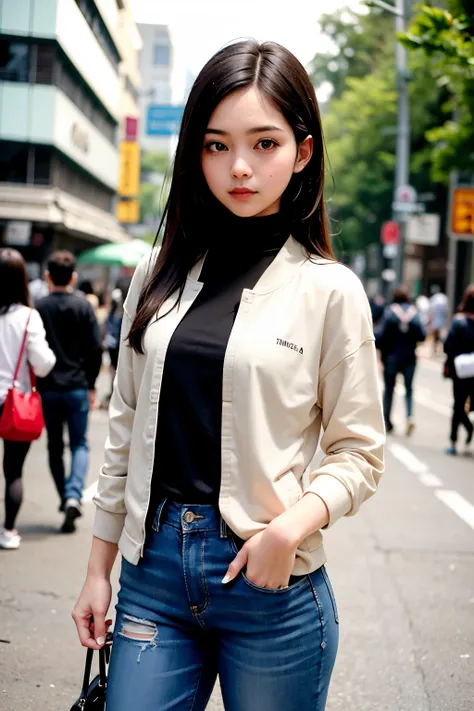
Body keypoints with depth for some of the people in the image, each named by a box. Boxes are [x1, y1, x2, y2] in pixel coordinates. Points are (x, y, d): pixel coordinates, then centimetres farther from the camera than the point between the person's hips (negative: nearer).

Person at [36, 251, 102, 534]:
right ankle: (73, 495, -13)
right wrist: (91, 384, 7)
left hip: (47, 387, 1)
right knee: (79, 444, 7)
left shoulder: (39, 308, -3)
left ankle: (66, 499, 18)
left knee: (55, 446, 14)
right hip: (77, 386, -1)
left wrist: (35, 383, 9)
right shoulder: (83, 306, -5)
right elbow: (95, 348, -5)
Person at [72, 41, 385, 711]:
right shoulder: (157, 276, 6)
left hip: (273, 584, -3)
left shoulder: (330, 290, -5)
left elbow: (358, 452, -2)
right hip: (154, 564, 3)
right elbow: (126, 431, 11)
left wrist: (291, 528, -19)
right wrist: (98, 569, 11)